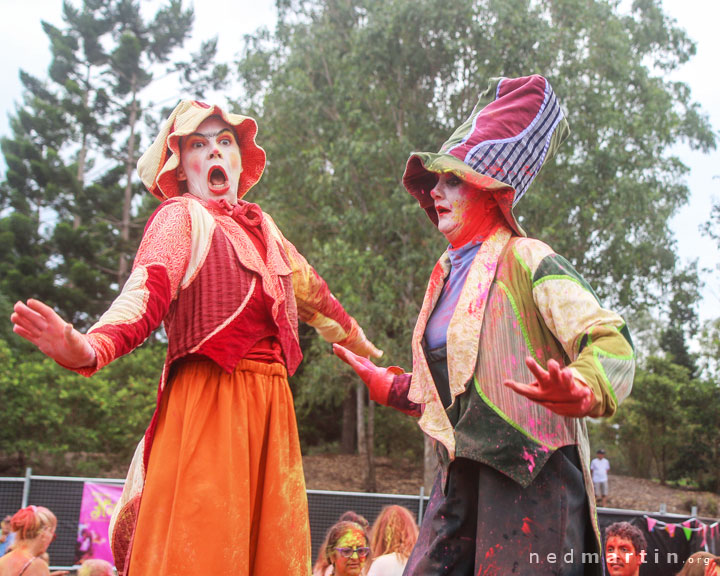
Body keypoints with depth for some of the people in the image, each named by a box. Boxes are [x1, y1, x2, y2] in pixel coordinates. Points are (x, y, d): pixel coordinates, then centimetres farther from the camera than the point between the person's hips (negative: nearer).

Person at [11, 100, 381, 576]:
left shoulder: (260, 225, 20)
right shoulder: (183, 215, 2)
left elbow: (309, 289, 34)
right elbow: (148, 290, -15)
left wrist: (357, 341, 47)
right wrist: (89, 347, -35)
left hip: (270, 407, 6)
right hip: (207, 399, -6)